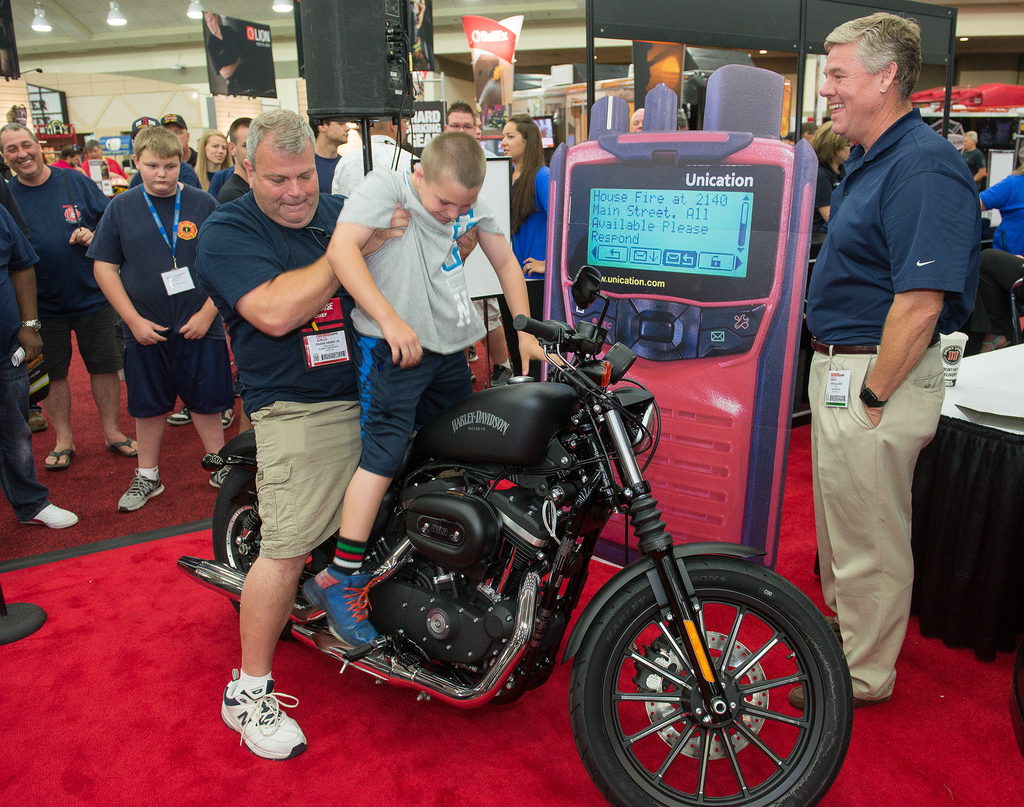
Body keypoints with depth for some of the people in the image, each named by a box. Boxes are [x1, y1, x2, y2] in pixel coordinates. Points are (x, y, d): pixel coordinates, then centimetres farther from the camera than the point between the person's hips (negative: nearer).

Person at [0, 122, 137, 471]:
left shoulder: (75, 181, -1)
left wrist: (94, 234, -15)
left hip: (92, 296, -1)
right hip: (42, 304, 1)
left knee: (105, 366, 6)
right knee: (52, 373, 10)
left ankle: (112, 431, 21)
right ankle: (63, 439, 24)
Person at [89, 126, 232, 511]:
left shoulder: (203, 204, -3)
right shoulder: (121, 208, 1)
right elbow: (105, 267, 2)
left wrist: (207, 313, -10)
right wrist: (134, 320, -6)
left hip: (199, 326, -1)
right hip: (145, 330, 2)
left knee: (206, 401, 8)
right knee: (149, 406, 12)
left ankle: (220, 466, 26)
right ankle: (147, 476, 28)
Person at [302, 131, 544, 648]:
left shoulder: (471, 202, 8)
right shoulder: (385, 187, -10)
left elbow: (505, 261, 19)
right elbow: (341, 249, -24)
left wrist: (524, 331, 11)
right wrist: (391, 320, -33)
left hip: (450, 345, 7)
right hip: (392, 345, -7)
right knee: (385, 452, -14)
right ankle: (337, 580, -5)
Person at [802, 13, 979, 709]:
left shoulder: (922, 168, -20)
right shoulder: (870, 160, 13)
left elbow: (920, 305, -25)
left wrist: (873, 397, -21)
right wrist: (838, 375, 18)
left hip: (877, 376, -10)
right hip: (841, 366, 10)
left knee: (870, 536, 5)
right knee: (842, 520, 24)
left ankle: (862, 676, 23)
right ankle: (843, 620, 44)